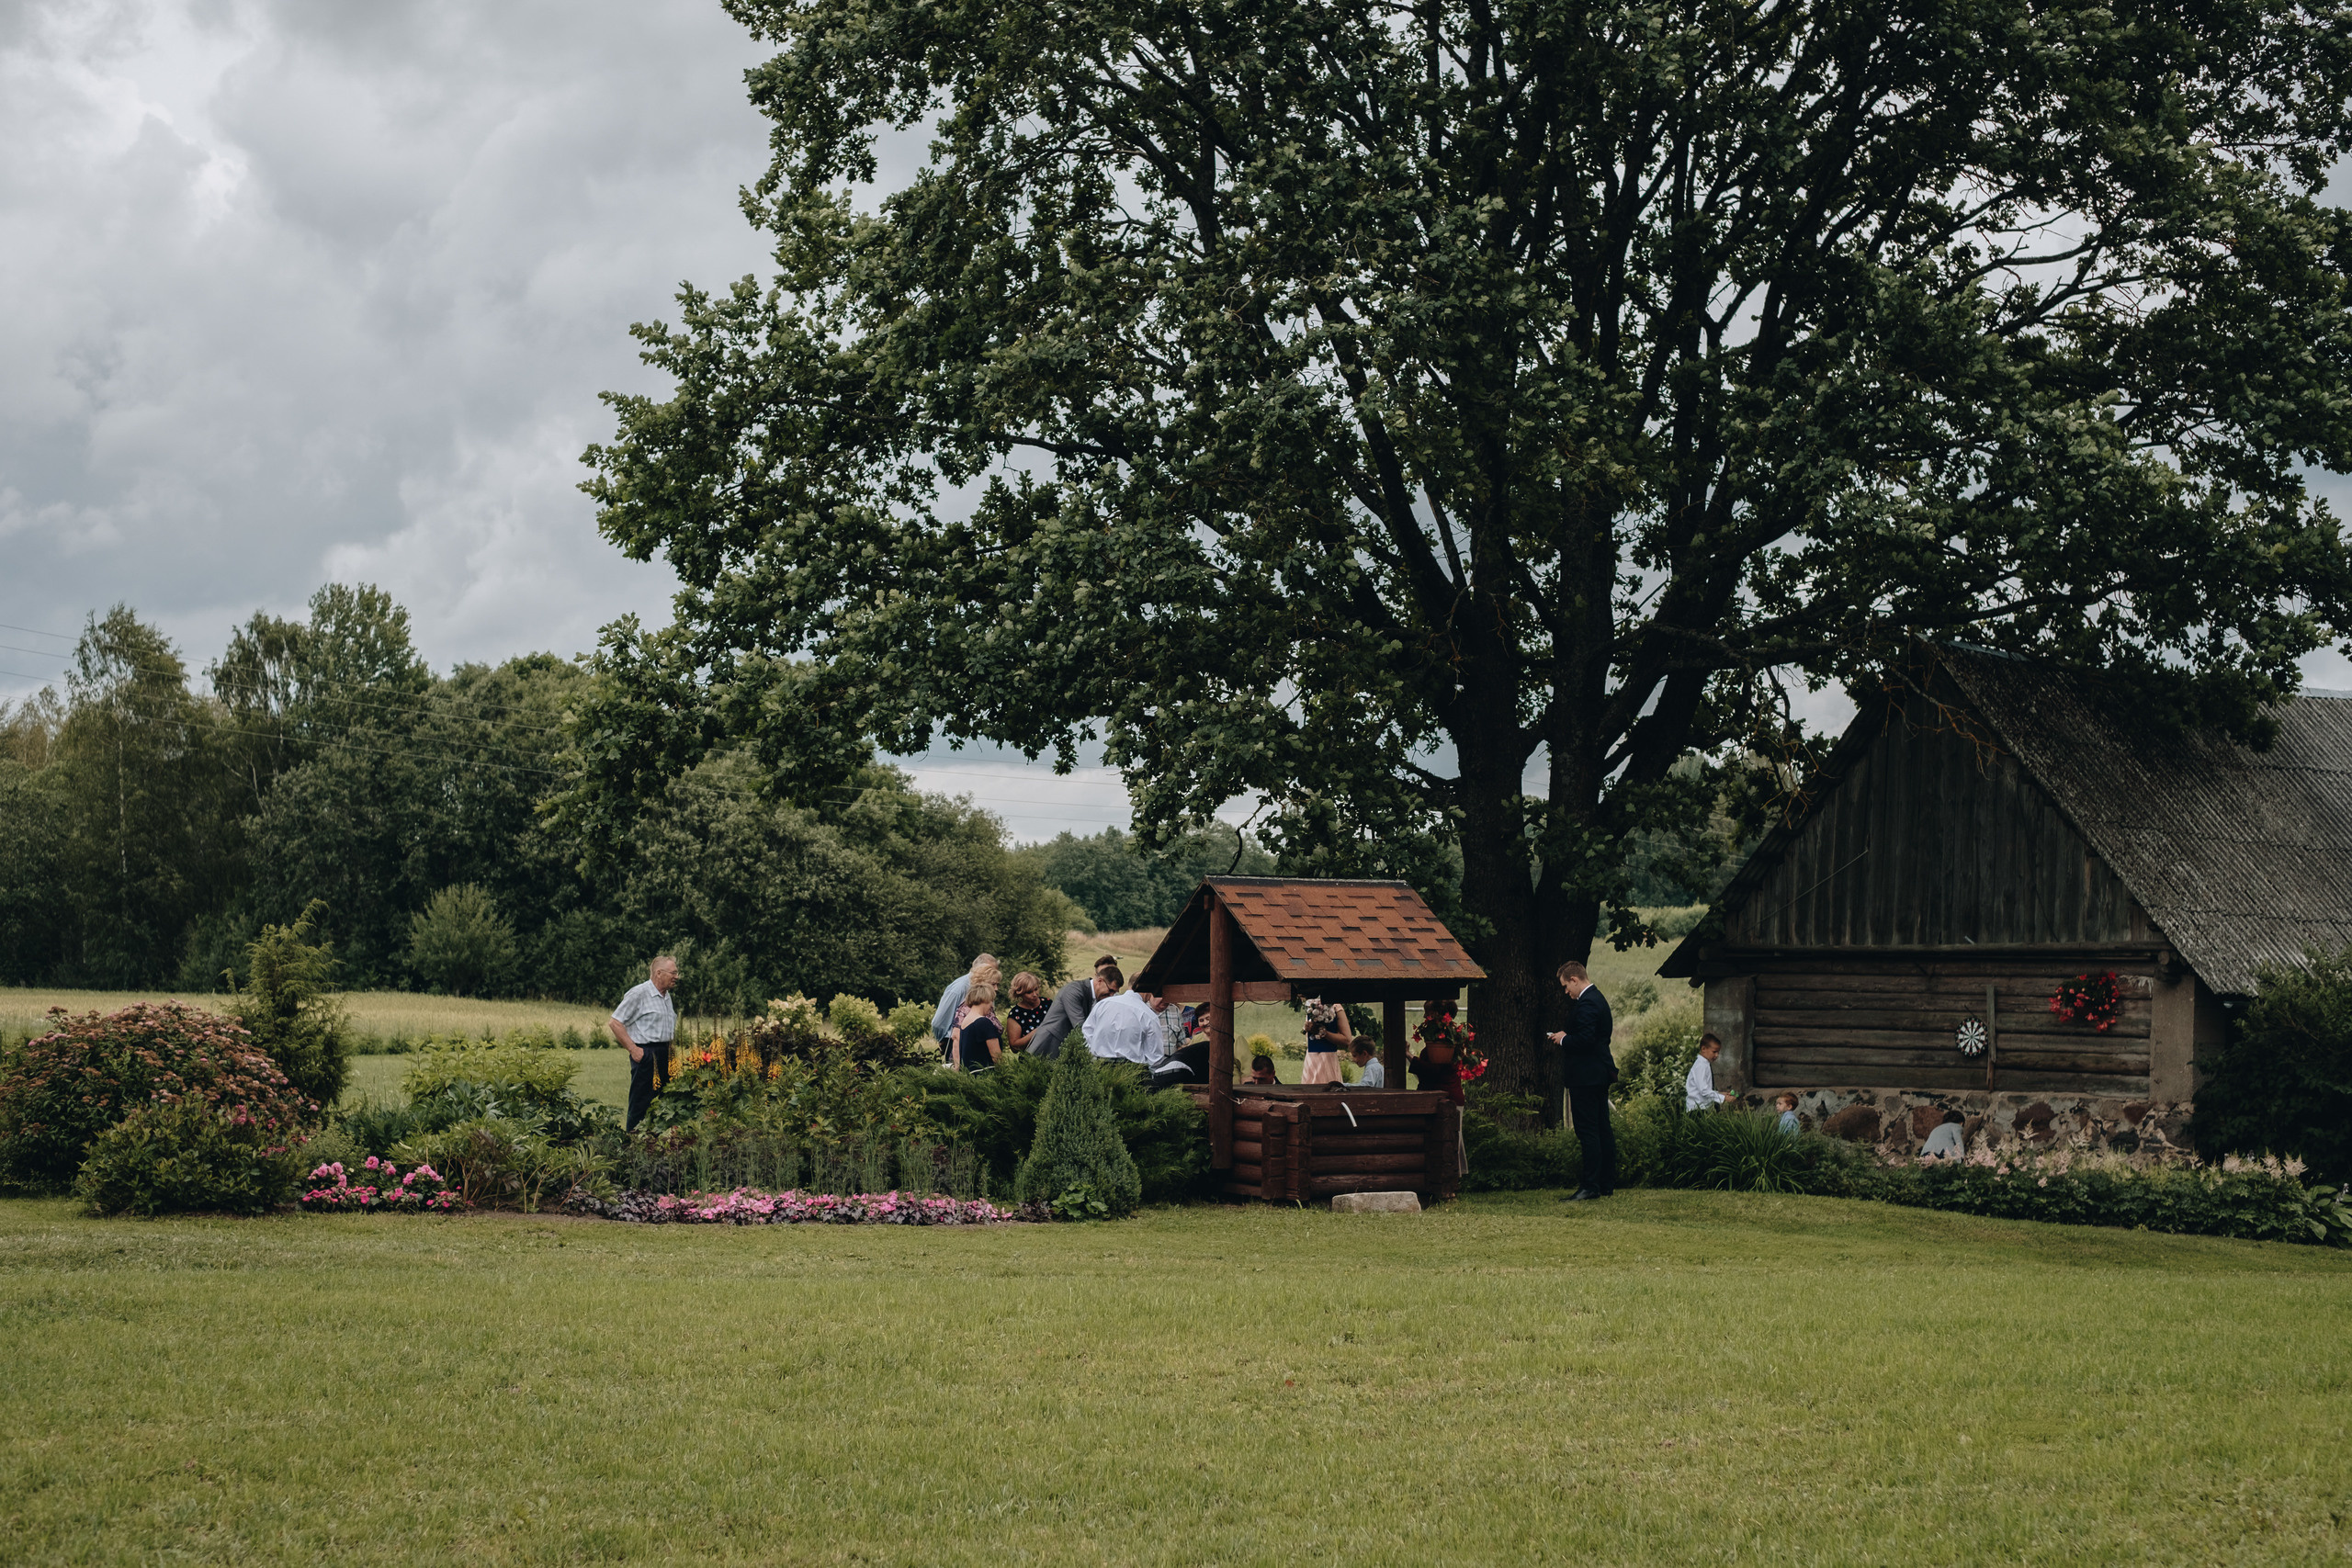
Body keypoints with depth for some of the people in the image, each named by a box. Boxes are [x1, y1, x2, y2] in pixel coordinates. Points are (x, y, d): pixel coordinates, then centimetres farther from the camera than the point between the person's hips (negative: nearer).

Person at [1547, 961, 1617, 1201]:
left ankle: (1591, 1187, -10)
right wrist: (1566, 1036, 11)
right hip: (1600, 1073, 11)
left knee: (1587, 1131, -9)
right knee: (1603, 1130, 12)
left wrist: (1563, 1040, -10)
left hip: (1586, 1077, -11)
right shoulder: (1597, 998, 15)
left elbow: (1585, 1039, -26)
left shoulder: (1586, 1003, -18)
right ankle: (1607, 1184, 17)